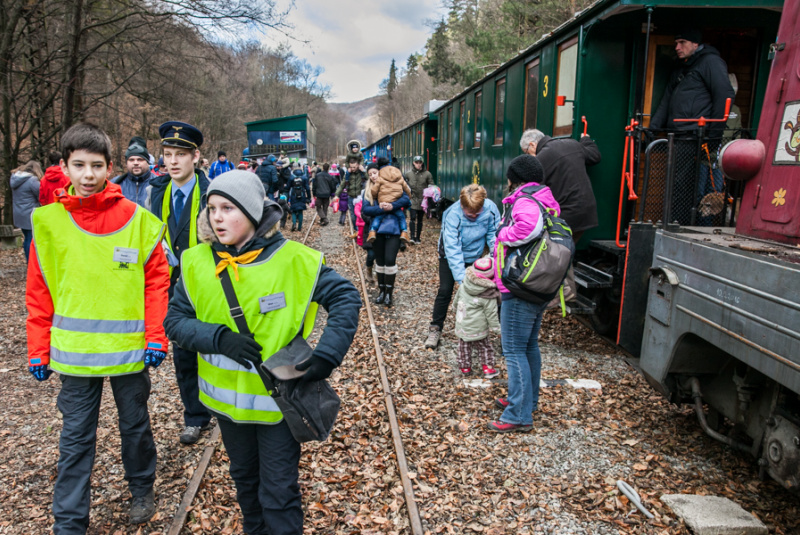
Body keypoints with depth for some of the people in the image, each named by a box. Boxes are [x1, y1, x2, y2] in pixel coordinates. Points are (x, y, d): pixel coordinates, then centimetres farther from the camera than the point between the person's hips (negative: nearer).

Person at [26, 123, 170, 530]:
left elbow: (156, 281, -4)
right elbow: (39, 293, 3)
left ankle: (142, 489, 40)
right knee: (76, 436, 10)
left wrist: (156, 338, -10)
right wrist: (38, 350, 2)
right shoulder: (48, 220, -2)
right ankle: (69, 522, 25)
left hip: (130, 349, -1)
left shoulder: (137, 220, -6)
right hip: (73, 352, 1)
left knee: (135, 424, 17)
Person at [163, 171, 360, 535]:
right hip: (227, 396, 4)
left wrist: (328, 354, -24)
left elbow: (345, 297, -12)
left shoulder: (293, 260, -18)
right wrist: (220, 338, -23)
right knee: (244, 478, 26)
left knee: (279, 493, 6)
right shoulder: (198, 262, -8)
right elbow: (174, 320, -5)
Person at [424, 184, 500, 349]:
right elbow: (452, 249, -37)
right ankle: (435, 328, 6)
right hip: (450, 255, -3)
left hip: (475, 255, 3)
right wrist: (461, 277, -42)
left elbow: (493, 233, -14)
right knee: (445, 290, -8)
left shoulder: (490, 208, -27)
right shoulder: (453, 215, -36)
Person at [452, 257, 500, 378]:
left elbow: (456, 301, 14)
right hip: (477, 330, -5)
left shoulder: (463, 286, -3)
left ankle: (465, 367, 26)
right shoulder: (489, 297, -18)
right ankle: (488, 368, 12)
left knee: (464, 347, 19)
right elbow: (491, 315, -11)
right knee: (485, 348, 12)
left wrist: (456, 308, 34)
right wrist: (496, 328, 2)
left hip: (461, 326, 5)